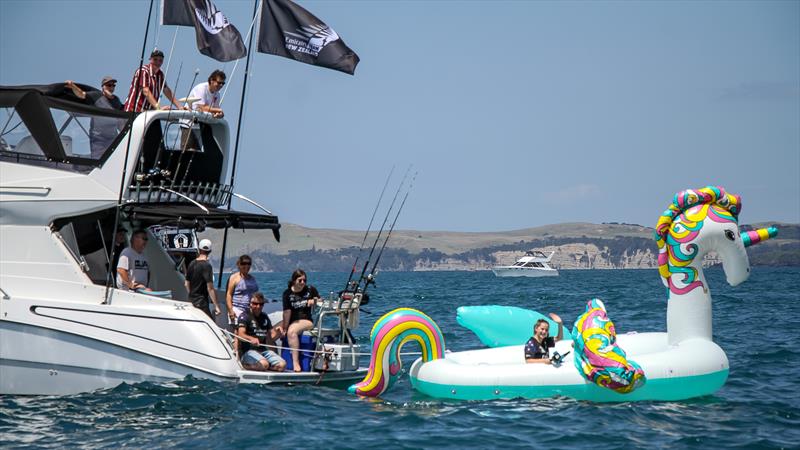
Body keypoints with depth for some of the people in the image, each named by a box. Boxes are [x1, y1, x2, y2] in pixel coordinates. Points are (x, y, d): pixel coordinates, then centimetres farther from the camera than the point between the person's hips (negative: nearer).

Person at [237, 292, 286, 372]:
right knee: (264, 364, -33)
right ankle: (245, 365, -6)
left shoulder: (265, 317, 18)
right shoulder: (244, 316, -2)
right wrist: (252, 339, -38)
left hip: (263, 350, 7)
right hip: (248, 351, -7)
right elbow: (240, 335, -17)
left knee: (282, 365, -15)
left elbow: (271, 337, 18)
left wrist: (277, 333, -5)